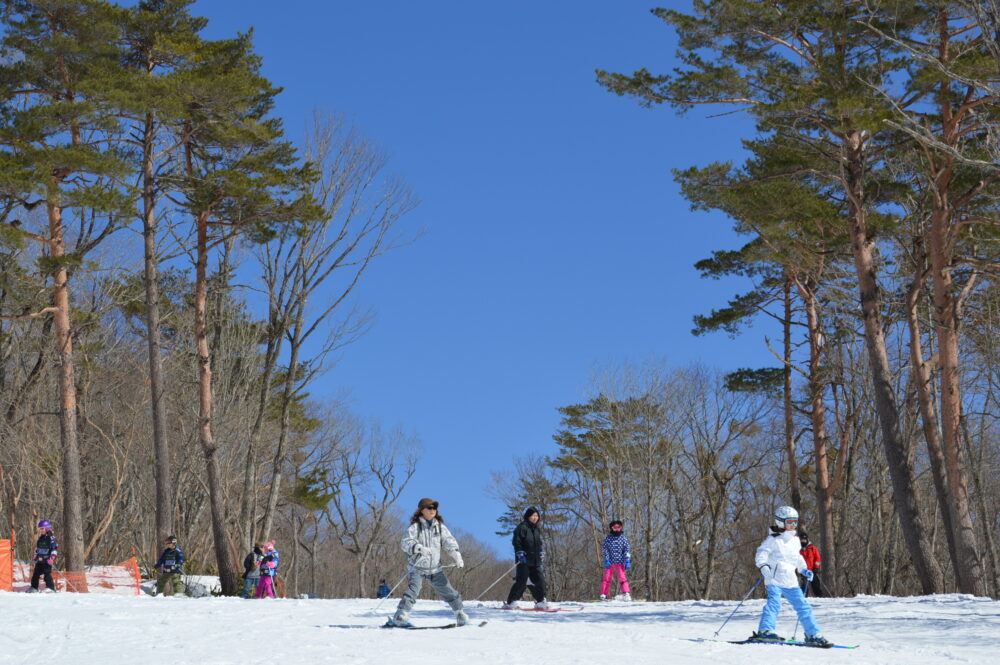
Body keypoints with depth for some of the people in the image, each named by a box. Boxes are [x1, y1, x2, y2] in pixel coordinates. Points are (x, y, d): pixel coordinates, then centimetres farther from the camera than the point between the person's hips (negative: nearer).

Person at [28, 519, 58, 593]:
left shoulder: (51, 538, -7)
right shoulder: (40, 539, 17)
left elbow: (55, 549, -12)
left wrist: (52, 558, -20)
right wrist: (36, 557, 21)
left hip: (47, 560, -8)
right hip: (40, 559, 8)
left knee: (47, 574, -14)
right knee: (36, 574, 9)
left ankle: (50, 587, -10)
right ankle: (34, 588, 20)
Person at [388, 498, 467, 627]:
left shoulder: (440, 526, 6)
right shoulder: (415, 527, -6)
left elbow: (449, 542, 3)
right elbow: (405, 543, -17)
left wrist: (457, 556, -13)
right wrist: (420, 548, -34)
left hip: (435, 568, 4)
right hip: (418, 567, -4)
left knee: (449, 592, 7)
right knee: (412, 591, -19)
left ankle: (461, 615, 21)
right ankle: (400, 617, -20)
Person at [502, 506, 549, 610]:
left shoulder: (537, 529, 18)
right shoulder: (522, 527, -7)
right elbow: (516, 541, -11)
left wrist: (541, 552, 15)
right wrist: (520, 554, -18)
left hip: (535, 561, 8)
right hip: (524, 560, -8)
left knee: (540, 580, 4)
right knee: (521, 582, -12)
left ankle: (540, 602, 14)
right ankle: (510, 602, -9)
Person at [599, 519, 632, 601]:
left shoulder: (623, 538, 4)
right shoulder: (608, 538, 5)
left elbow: (627, 550, 1)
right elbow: (605, 549, 3)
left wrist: (627, 561, -8)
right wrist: (606, 560, -8)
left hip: (620, 562, -1)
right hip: (610, 562, 1)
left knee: (622, 578, -11)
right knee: (606, 578, 1)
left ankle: (626, 594, -9)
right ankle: (603, 595, 6)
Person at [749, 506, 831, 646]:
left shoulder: (795, 541, 20)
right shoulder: (773, 540, -3)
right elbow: (761, 554, -12)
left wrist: (804, 569, 23)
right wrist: (764, 566, -30)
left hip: (790, 582, 7)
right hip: (775, 580, -7)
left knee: (803, 606, 7)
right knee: (774, 603, -26)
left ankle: (812, 635, 16)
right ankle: (765, 631, -35)